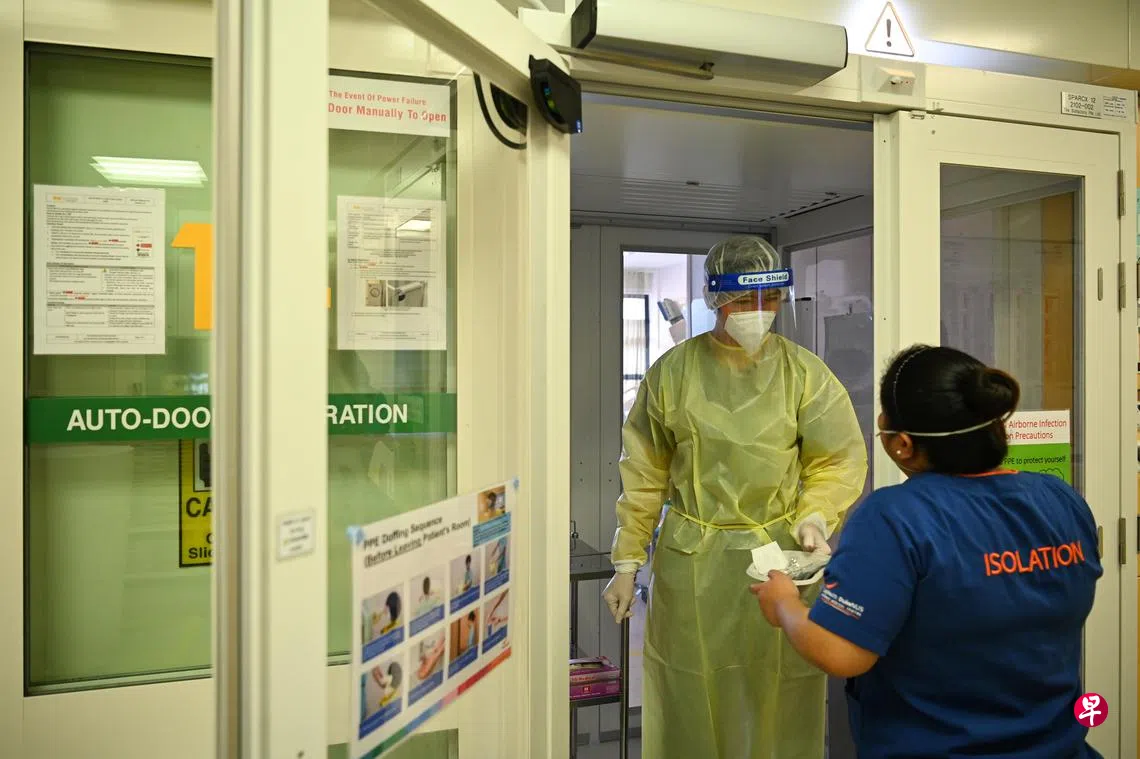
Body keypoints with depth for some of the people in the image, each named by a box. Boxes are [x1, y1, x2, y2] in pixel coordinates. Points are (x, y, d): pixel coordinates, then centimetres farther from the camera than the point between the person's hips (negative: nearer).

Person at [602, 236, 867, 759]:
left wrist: (814, 517, -17)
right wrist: (626, 563, 4)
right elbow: (644, 476, 3)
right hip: (692, 564, 0)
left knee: (779, 705, 8)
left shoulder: (804, 372, 0)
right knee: (692, 704, 9)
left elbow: (838, 461, 2)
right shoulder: (672, 372, 0)